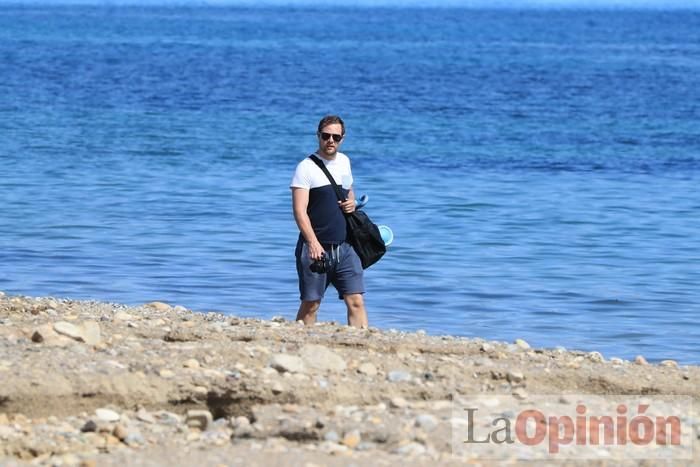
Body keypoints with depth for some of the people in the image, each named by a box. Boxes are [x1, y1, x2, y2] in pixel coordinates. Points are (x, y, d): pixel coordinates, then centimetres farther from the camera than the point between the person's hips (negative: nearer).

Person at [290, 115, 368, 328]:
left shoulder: (344, 161, 12)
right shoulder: (306, 167, -6)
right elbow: (300, 210, -14)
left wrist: (352, 203, 5)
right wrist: (313, 242, -26)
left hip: (345, 246, 5)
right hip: (316, 247, -5)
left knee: (356, 301, -4)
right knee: (310, 304, 1)